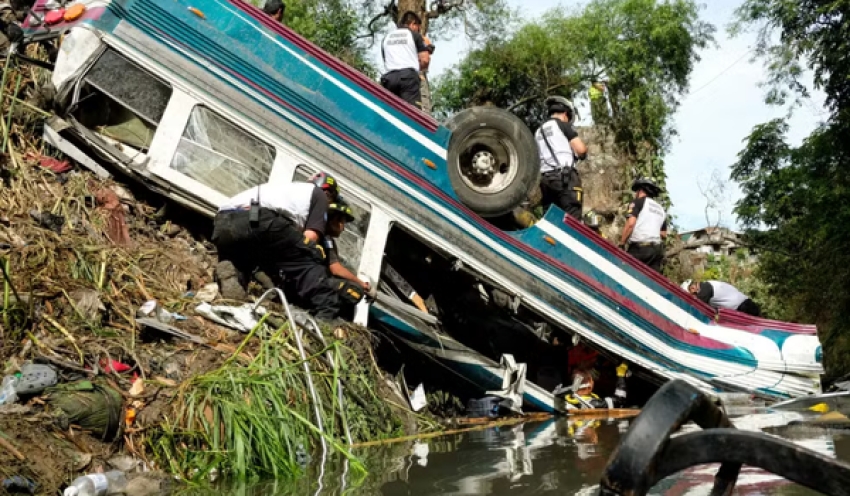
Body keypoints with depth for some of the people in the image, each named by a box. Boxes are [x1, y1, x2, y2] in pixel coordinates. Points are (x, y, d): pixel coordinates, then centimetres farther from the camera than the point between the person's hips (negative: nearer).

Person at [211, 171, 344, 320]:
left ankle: (230, 274, -5)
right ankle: (326, 317, -12)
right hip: (262, 220, -6)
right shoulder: (318, 193, 27)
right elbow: (310, 236, 11)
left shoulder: (284, 187, 45)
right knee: (310, 267, 9)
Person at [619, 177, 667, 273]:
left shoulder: (638, 202, 1)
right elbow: (664, 234, 22)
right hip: (657, 249, 7)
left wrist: (621, 244, -8)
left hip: (639, 248, -7)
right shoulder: (661, 209, 22)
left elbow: (630, 224, -12)